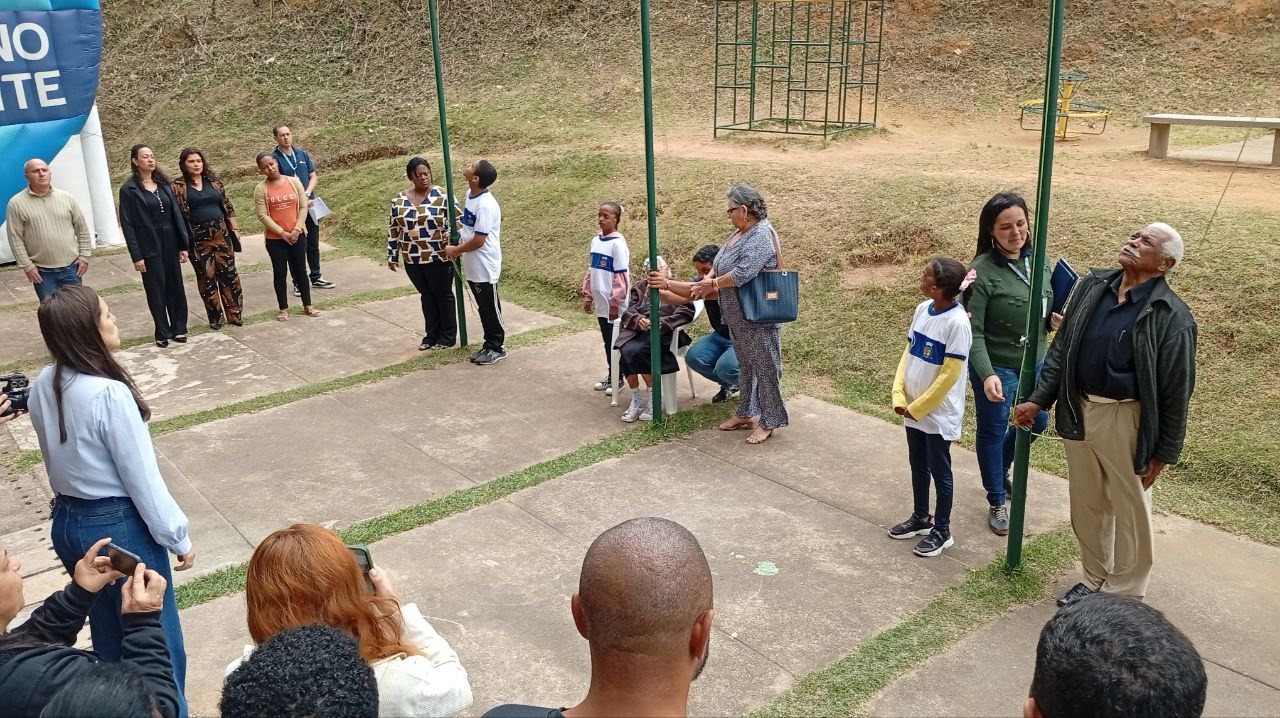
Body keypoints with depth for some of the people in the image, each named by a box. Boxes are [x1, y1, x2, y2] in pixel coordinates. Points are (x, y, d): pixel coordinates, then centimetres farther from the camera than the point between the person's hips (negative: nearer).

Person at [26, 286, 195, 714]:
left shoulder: (42, 386, -3)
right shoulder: (109, 394, -27)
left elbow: (59, 457, 9)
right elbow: (142, 477, -20)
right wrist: (177, 537, -9)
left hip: (66, 522, 8)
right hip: (119, 526, -8)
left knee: (108, 637, 24)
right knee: (157, 640, 9)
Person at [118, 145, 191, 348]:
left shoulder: (164, 184, 7)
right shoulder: (129, 189, -7)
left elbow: (176, 214, 8)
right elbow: (128, 224, -8)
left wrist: (183, 245, 4)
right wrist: (136, 256, -11)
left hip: (170, 242, 4)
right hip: (149, 247, -4)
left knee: (175, 286, 8)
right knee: (156, 290, 4)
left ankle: (179, 328, 19)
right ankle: (162, 333, 14)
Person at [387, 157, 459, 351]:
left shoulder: (443, 196, -10)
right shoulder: (399, 200, 4)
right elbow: (393, 229, 11)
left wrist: (451, 234, -27)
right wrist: (392, 256, 11)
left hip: (438, 258, -4)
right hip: (412, 260, 4)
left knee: (443, 295, 8)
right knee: (427, 295, 16)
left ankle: (447, 336, 19)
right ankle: (432, 334, 27)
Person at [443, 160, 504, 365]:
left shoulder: (486, 205, -25)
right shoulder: (471, 194, 3)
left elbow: (478, 240, -23)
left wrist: (455, 250, -11)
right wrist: (458, 247, 7)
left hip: (485, 268, -9)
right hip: (472, 266, 9)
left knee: (491, 308, 6)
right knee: (483, 308, 17)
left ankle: (496, 348, 19)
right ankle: (489, 345, 29)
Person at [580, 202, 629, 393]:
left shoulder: (618, 243, -14)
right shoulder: (595, 240, 7)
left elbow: (621, 276, -15)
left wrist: (615, 303, -16)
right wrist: (587, 295, 13)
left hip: (613, 305, -6)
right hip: (600, 303, 6)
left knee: (615, 342, 5)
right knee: (607, 341, 15)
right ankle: (610, 375, 26)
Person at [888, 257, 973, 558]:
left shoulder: (957, 322, -22)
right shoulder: (922, 309, -1)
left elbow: (950, 375, -20)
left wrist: (918, 407, -15)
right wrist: (899, 395, -2)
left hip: (939, 413, -7)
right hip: (913, 409, 7)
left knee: (939, 471, 7)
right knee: (918, 466, 20)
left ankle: (942, 531, 22)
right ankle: (921, 518, 37)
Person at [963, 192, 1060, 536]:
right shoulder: (983, 271, -22)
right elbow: (974, 332, -23)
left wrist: (1055, 320, -10)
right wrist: (987, 374, -35)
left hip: (1035, 362, 7)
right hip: (997, 367, -6)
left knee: (1037, 421, 23)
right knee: (993, 431, 11)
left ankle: (1002, 470, 51)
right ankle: (997, 503, 29)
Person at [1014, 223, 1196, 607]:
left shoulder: (1171, 316, -16)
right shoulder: (1092, 285, 1)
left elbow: (1176, 392, -12)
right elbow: (1061, 348, 7)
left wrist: (1163, 452, -9)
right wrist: (1039, 399, 3)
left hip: (1125, 421, -5)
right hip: (1079, 412, 6)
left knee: (1130, 512, 11)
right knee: (1086, 504, 20)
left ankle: (1123, 596, 29)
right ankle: (1094, 578, 40)